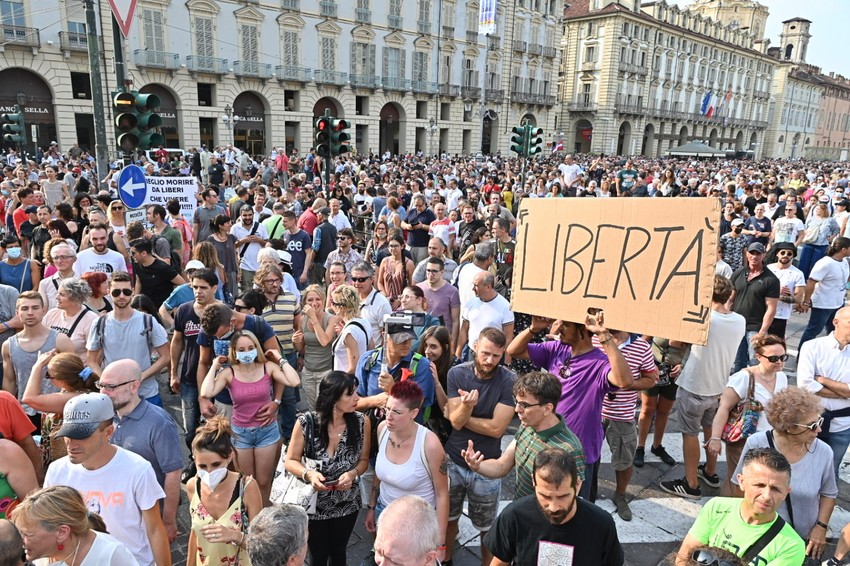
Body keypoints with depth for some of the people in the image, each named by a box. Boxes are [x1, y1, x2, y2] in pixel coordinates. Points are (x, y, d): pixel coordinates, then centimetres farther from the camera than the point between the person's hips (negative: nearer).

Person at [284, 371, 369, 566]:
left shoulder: (361, 422, -16)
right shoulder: (306, 422, -22)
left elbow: (363, 460, -2)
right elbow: (291, 461, -10)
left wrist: (352, 474, -23)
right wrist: (309, 474, -29)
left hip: (347, 504, 2)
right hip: (314, 503, -2)